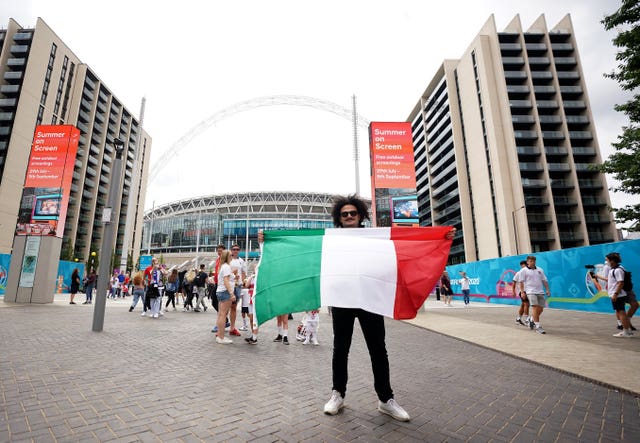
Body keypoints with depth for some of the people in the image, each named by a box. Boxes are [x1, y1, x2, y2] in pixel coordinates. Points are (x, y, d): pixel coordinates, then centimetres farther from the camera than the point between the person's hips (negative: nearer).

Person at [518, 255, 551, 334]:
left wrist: (548, 290, 8)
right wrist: (522, 292, -10)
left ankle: (532, 321, 29)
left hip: (540, 292, 5)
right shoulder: (523, 270, 1)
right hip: (530, 292, -5)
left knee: (540, 309, 5)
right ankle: (538, 327, -12)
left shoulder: (540, 270, 15)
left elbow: (544, 280, 17)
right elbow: (521, 282, -2)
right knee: (535, 308, -15)